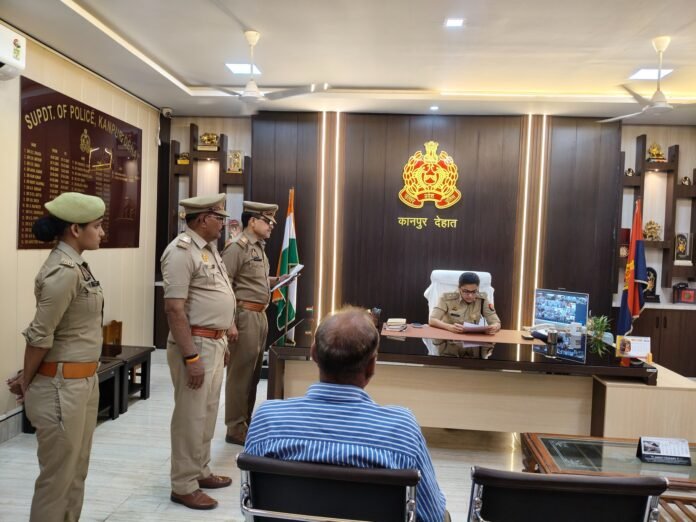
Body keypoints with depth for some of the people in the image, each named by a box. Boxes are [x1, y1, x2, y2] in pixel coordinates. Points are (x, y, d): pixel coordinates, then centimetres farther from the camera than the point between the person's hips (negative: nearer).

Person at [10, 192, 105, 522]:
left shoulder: (77, 265, 7)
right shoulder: (64, 271, -22)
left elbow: (66, 329, 9)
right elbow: (40, 335, -18)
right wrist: (26, 383, -4)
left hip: (85, 381, 9)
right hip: (62, 385, -9)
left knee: (76, 472, 20)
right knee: (58, 477, 7)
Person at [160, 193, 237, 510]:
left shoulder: (209, 248, 12)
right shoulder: (181, 251, -17)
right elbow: (174, 309, -22)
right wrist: (190, 357, -23)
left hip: (215, 342, 9)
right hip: (196, 343, -9)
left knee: (207, 413, 18)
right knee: (191, 416, 3)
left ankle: (201, 471, 33)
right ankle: (183, 486, 17)